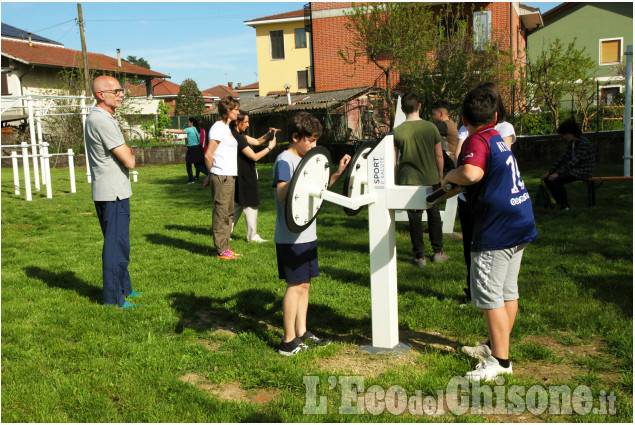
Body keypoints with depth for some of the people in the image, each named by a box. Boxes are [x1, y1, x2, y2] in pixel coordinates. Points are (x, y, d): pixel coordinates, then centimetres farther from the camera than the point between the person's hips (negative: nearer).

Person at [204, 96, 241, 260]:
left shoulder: (226, 128, 17)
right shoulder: (218, 128, -12)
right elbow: (208, 155, -15)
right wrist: (214, 174, -4)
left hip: (229, 176, 10)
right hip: (221, 177, -10)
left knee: (228, 212, 13)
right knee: (221, 213, -4)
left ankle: (225, 248, 21)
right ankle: (221, 251, 2)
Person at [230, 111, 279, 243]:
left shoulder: (240, 135, 10)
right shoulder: (237, 137, -21)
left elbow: (256, 141, 18)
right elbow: (254, 156, -20)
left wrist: (268, 134, 3)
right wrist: (270, 147, -10)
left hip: (242, 176, 10)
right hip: (244, 177, -10)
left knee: (237, 205, 16)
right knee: (250, 206, 0)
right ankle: (252, 236, 9)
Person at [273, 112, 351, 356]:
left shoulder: (305, 160, 13)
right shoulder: (284, 161, -14)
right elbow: (281, 194, -27)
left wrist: (338, 173, 15)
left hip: (307, 233, 9)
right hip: (291, 236, -9)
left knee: (305, 283, 13)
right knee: (295, 285, -4)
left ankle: (301, 333, 23)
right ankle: (289, 341, 4)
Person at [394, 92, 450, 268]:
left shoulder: (397, 131, -8)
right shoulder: (431, 128, -6)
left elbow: (393, 160, -4)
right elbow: (439, 156, 1)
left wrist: (396, 180, 9)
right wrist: (440, 175, 15)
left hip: (408, 180, -1)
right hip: (430, 179, 1)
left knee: (414, 217, 7)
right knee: (434, 214, 16)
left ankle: (419, 256, 10)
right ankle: (438, 252, 22)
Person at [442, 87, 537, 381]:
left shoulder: (477, 140, -14)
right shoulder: (498, 139, 14)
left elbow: (471, 173, -34)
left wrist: (449, 176, -16)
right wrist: (454, 189, 23)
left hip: (497, 230, -10)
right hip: (520, 223, 10)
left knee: (488, 294, -3)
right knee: (507, 290, 16)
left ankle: (500, 360, 3)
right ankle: (496, 346, 30)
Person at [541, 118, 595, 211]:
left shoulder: (584, 143, -20)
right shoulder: (572, 143, 9)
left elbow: (574, 161, -26)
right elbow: (564, 158, 10)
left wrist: (558, 173, -28)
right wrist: (549, 172, 3)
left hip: (583, 172, -9)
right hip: (573, 169, 9)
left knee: (557, 180, -28)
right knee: (547, 178, -1)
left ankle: (565, 205, -12)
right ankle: (559, 202, 8)